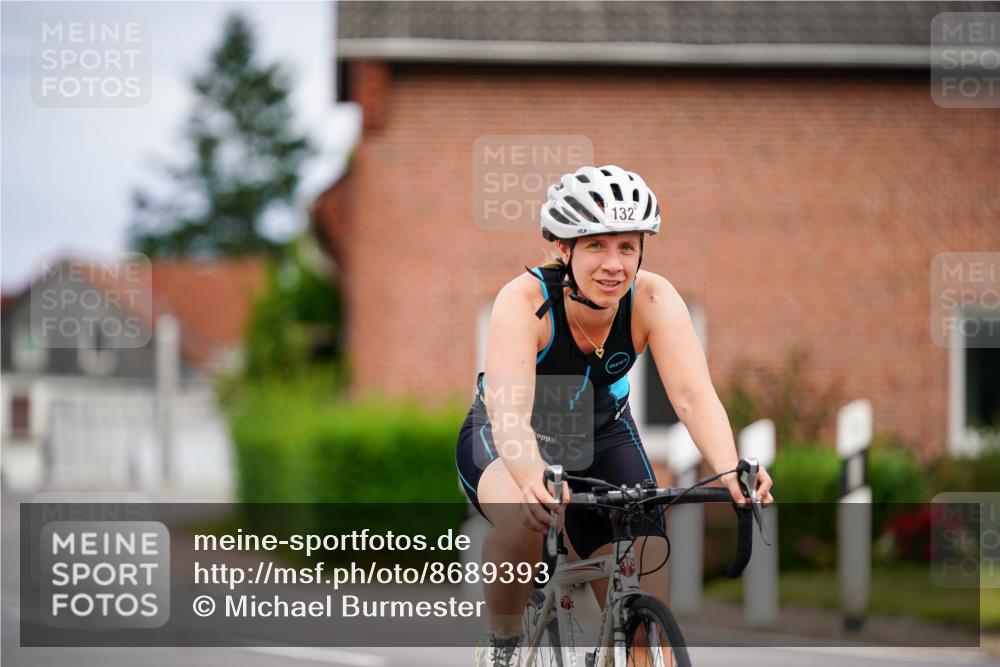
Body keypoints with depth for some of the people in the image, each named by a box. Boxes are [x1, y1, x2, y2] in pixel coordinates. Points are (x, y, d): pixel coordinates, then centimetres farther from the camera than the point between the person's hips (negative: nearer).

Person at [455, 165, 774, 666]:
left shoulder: (653, 300, -23)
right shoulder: (524, 301, -31)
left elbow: (692, 394, -34)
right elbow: (508, 411, -43)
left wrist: (729, 470, -53)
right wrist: (533, 477, -64)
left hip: (602, 441, 3)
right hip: (507, 443, -3)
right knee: (525, 511, -38)